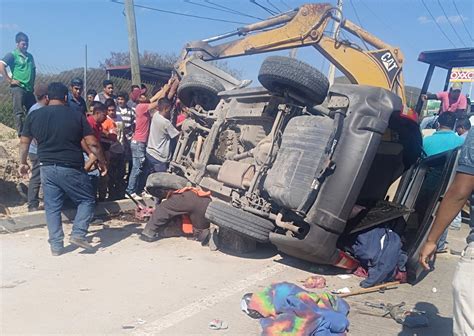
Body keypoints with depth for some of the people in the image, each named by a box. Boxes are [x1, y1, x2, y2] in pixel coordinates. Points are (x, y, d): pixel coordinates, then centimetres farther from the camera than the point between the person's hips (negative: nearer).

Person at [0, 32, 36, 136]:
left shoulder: (30, 56, 16)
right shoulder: (12, 55, -4)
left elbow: (33, 70, 29)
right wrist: (10, 80, -14)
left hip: (29, 89, 7)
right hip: (18, 88, -6)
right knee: (19, 112, -5)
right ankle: (21, 134, -2)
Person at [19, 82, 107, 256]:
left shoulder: (34, 116, 4)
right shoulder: (77, 116, -5)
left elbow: (24, 142, 12)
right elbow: (92, 143, -7)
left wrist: (23, 163, 26)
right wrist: (102, 162, 6)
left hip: (47, 168, 4)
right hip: (71, 168, -3)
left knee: (52, 207, 12)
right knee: (87, 200, 13)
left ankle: (56, 245, 15)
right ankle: (78, 233, 0)